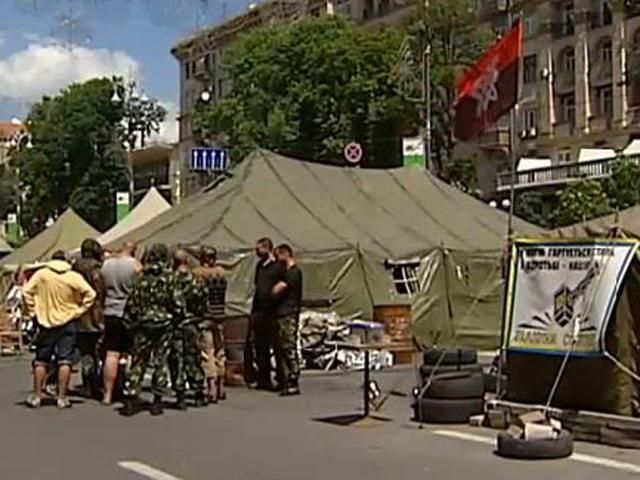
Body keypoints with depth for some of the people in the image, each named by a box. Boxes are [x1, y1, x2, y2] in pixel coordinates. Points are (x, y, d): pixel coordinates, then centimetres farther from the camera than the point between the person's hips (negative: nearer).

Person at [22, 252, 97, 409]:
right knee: (64, 360, 3)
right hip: (67, 322, -1)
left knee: (41, 360, 11)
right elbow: (90, 294, -10)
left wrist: (32, 311, 3)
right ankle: (62, 397, 1)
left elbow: (27, 292, -5)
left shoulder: (41, 274, -3)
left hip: (46, 322, 1)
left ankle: (36, 396, 13)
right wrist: (79, 311, -1)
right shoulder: (74, 277, -6)